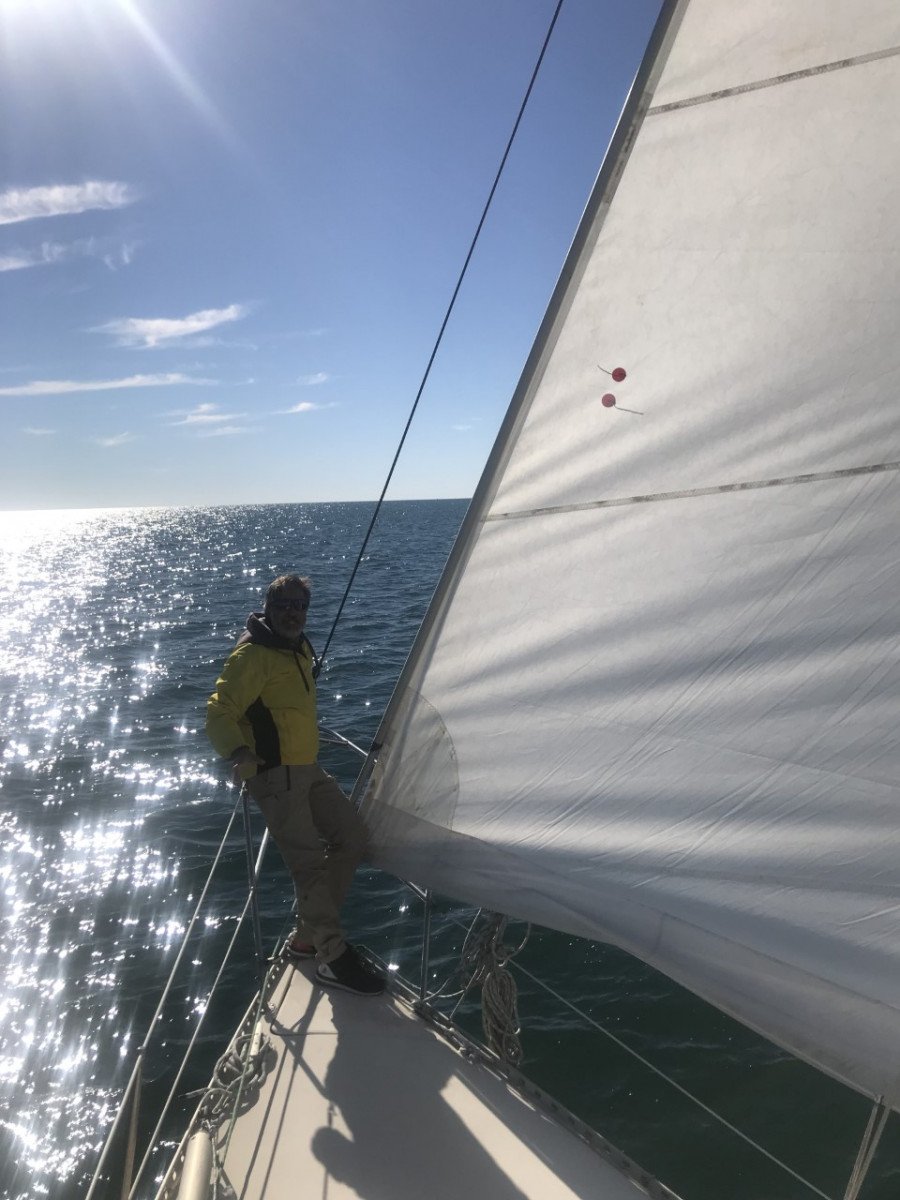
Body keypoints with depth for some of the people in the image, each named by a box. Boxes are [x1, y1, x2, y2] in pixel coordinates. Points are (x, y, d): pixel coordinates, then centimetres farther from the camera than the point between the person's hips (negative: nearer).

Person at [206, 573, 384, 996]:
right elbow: (220, 712, -21)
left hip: (308, 768, 9)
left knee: (352, 838, 9)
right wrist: (240, 753, -37)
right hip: (275, 775, -9)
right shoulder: (253, 655, -14)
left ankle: (308, 936, 21)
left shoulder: (299, 648, 14)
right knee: (309, 862, -9)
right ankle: (334, 959, 3)